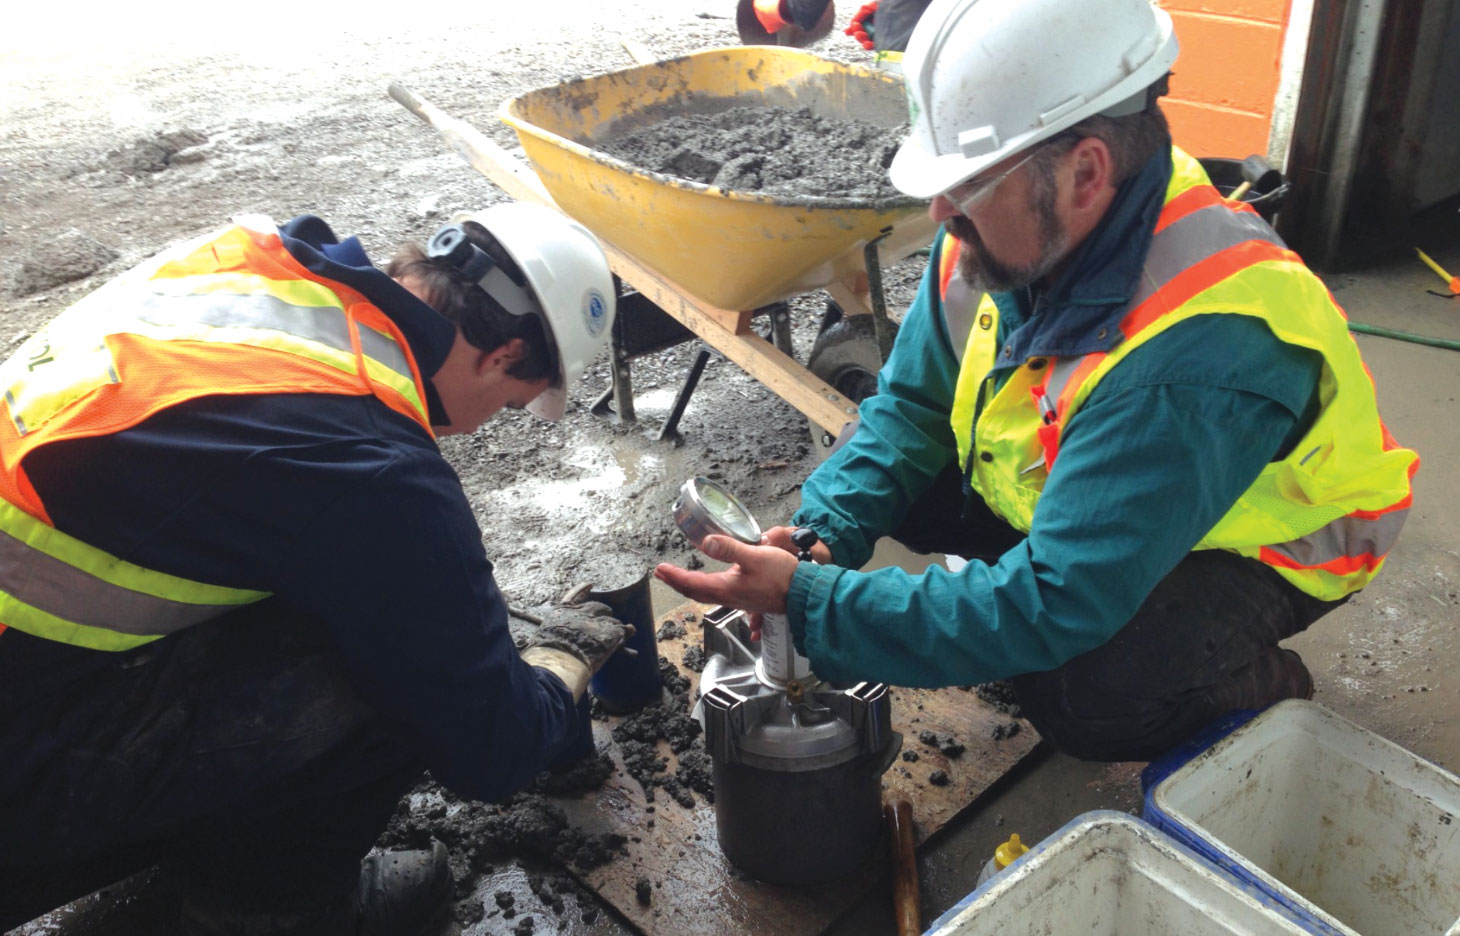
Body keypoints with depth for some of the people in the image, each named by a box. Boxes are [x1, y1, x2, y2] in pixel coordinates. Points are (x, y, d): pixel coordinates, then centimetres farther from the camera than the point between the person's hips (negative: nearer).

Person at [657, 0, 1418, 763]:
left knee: (1085, 697, -33)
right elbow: (911, 402, -6)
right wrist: (824, 534, -24)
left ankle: (1260, 689, 1)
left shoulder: (1199, 357, -41)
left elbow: (1053, 606, -40)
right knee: (870, 480, -9)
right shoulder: (1009, 230, -19)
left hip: (1255, 543, -7)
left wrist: (809, 602, -37)